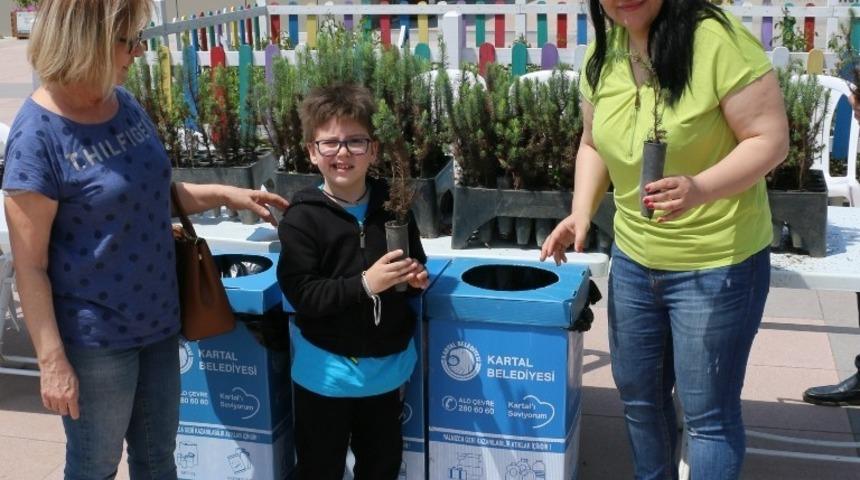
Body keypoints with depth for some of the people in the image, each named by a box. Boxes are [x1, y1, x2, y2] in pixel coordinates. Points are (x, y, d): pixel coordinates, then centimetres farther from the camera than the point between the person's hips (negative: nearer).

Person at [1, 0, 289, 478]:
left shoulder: (124, 104, 1)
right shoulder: (38, 134, -20)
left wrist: (226, 194, 6)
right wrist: (53, 361, -17)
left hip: (157, 319, 6)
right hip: (95, 338, -6)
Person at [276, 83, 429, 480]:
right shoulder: (302, 218, -15)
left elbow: (416, 262, 12)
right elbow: (301, 295, -20)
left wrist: (415, 276, -10)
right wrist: (364, 284, -28)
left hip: (387, 362, 4)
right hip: (326, 368, -3)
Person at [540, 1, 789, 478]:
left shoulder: (718, 40, -21)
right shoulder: (602, 53, -1)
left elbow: (771, 138, -18)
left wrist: (700, 188, -34)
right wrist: (581, 212, -5)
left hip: (718, 264, -6)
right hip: (633, 259, 7)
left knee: (708, 414, 7)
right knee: (637, 392, 21)